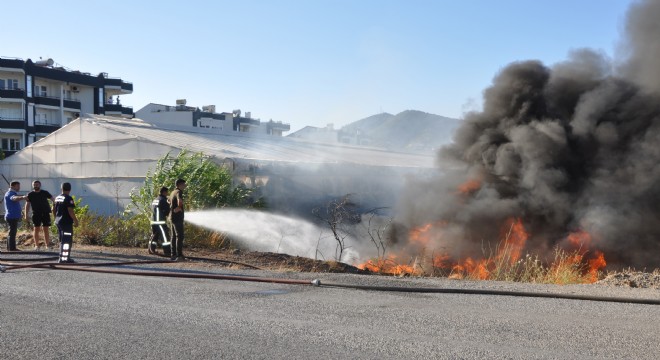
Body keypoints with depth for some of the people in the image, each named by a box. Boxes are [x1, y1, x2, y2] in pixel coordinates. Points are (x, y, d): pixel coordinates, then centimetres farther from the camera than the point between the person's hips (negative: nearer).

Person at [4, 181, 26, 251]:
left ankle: (9, 248, 23)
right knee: (12, 233, -10)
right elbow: (14, 198, -40)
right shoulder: (10, 193, -15)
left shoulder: (13, 193, 18)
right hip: (12, 216, -11)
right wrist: (22, 197, -59)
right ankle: (12, 248, -10)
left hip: (13, 216, 11)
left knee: (12, 232, 16)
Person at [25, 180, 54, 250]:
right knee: (36, 229, 0)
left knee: (45, 229, 2)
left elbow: (52, 199, 8)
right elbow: (27, 205, 6)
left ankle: (47, 245, 5)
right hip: (36, 214, 0)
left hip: (45, 213, 0)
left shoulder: (45, 193, 7)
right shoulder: (30, 194, 5)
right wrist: (26, 215, 0)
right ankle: (36, 245, 7)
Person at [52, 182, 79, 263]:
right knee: (67, 241, -5)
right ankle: (63, 258, -8)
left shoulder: (57, 198, 11)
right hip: (66, 223, -9)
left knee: (62, 240, 17)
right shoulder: (68, 198, -14)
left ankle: (65, 257, 24)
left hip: (58, 221, 9)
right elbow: (70, 211, -20)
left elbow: (54, 210, 18)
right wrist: (75, 220, -14)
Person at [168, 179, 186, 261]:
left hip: (173, 217, 10)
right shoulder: (178, 192, -13)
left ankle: (173, 254, 15)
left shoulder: (173, 192, 16)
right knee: (179, 236, -9)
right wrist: (179, 208, -19)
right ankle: (179, 255, -12)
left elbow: (170, 202, 35)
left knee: (174, 236, 12)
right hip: (177, 217, -10)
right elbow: (180, 201, -35)